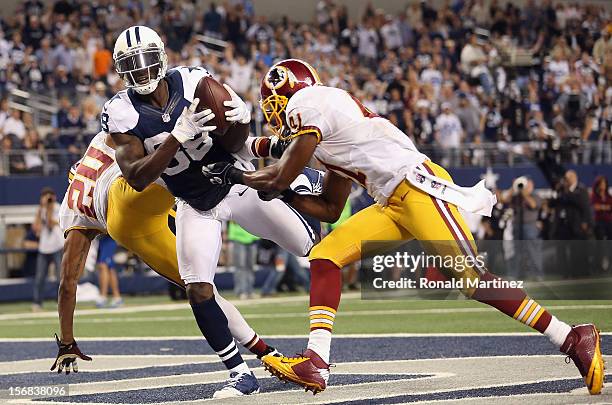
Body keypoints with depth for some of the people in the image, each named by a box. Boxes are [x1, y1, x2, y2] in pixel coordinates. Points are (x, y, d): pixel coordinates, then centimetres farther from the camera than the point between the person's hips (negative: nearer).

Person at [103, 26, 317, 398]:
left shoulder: (194, 82, -19)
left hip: (238, 182, 0)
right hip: (196, 205, 0)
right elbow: (137, 179, -27)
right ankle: (241, 374, -5)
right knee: (198, 291, -14)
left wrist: (242, 121, -35)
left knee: (311, 247, 4)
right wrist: (179, 136, -37)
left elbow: (232, 144, -11)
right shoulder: (121, 113, -17)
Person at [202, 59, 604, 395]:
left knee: (471, 278, -16)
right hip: (393, 205, 10)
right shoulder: (328, 129, 26)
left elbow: (281, 178, -5)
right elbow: (330, 209, 30)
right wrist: (282, 194, 24)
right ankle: (316, 363, -5)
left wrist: (235, 176, 11)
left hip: (417, 185, -10)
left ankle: (573, 339, -14)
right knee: (325, 257, 3)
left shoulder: (308, 103, -3)